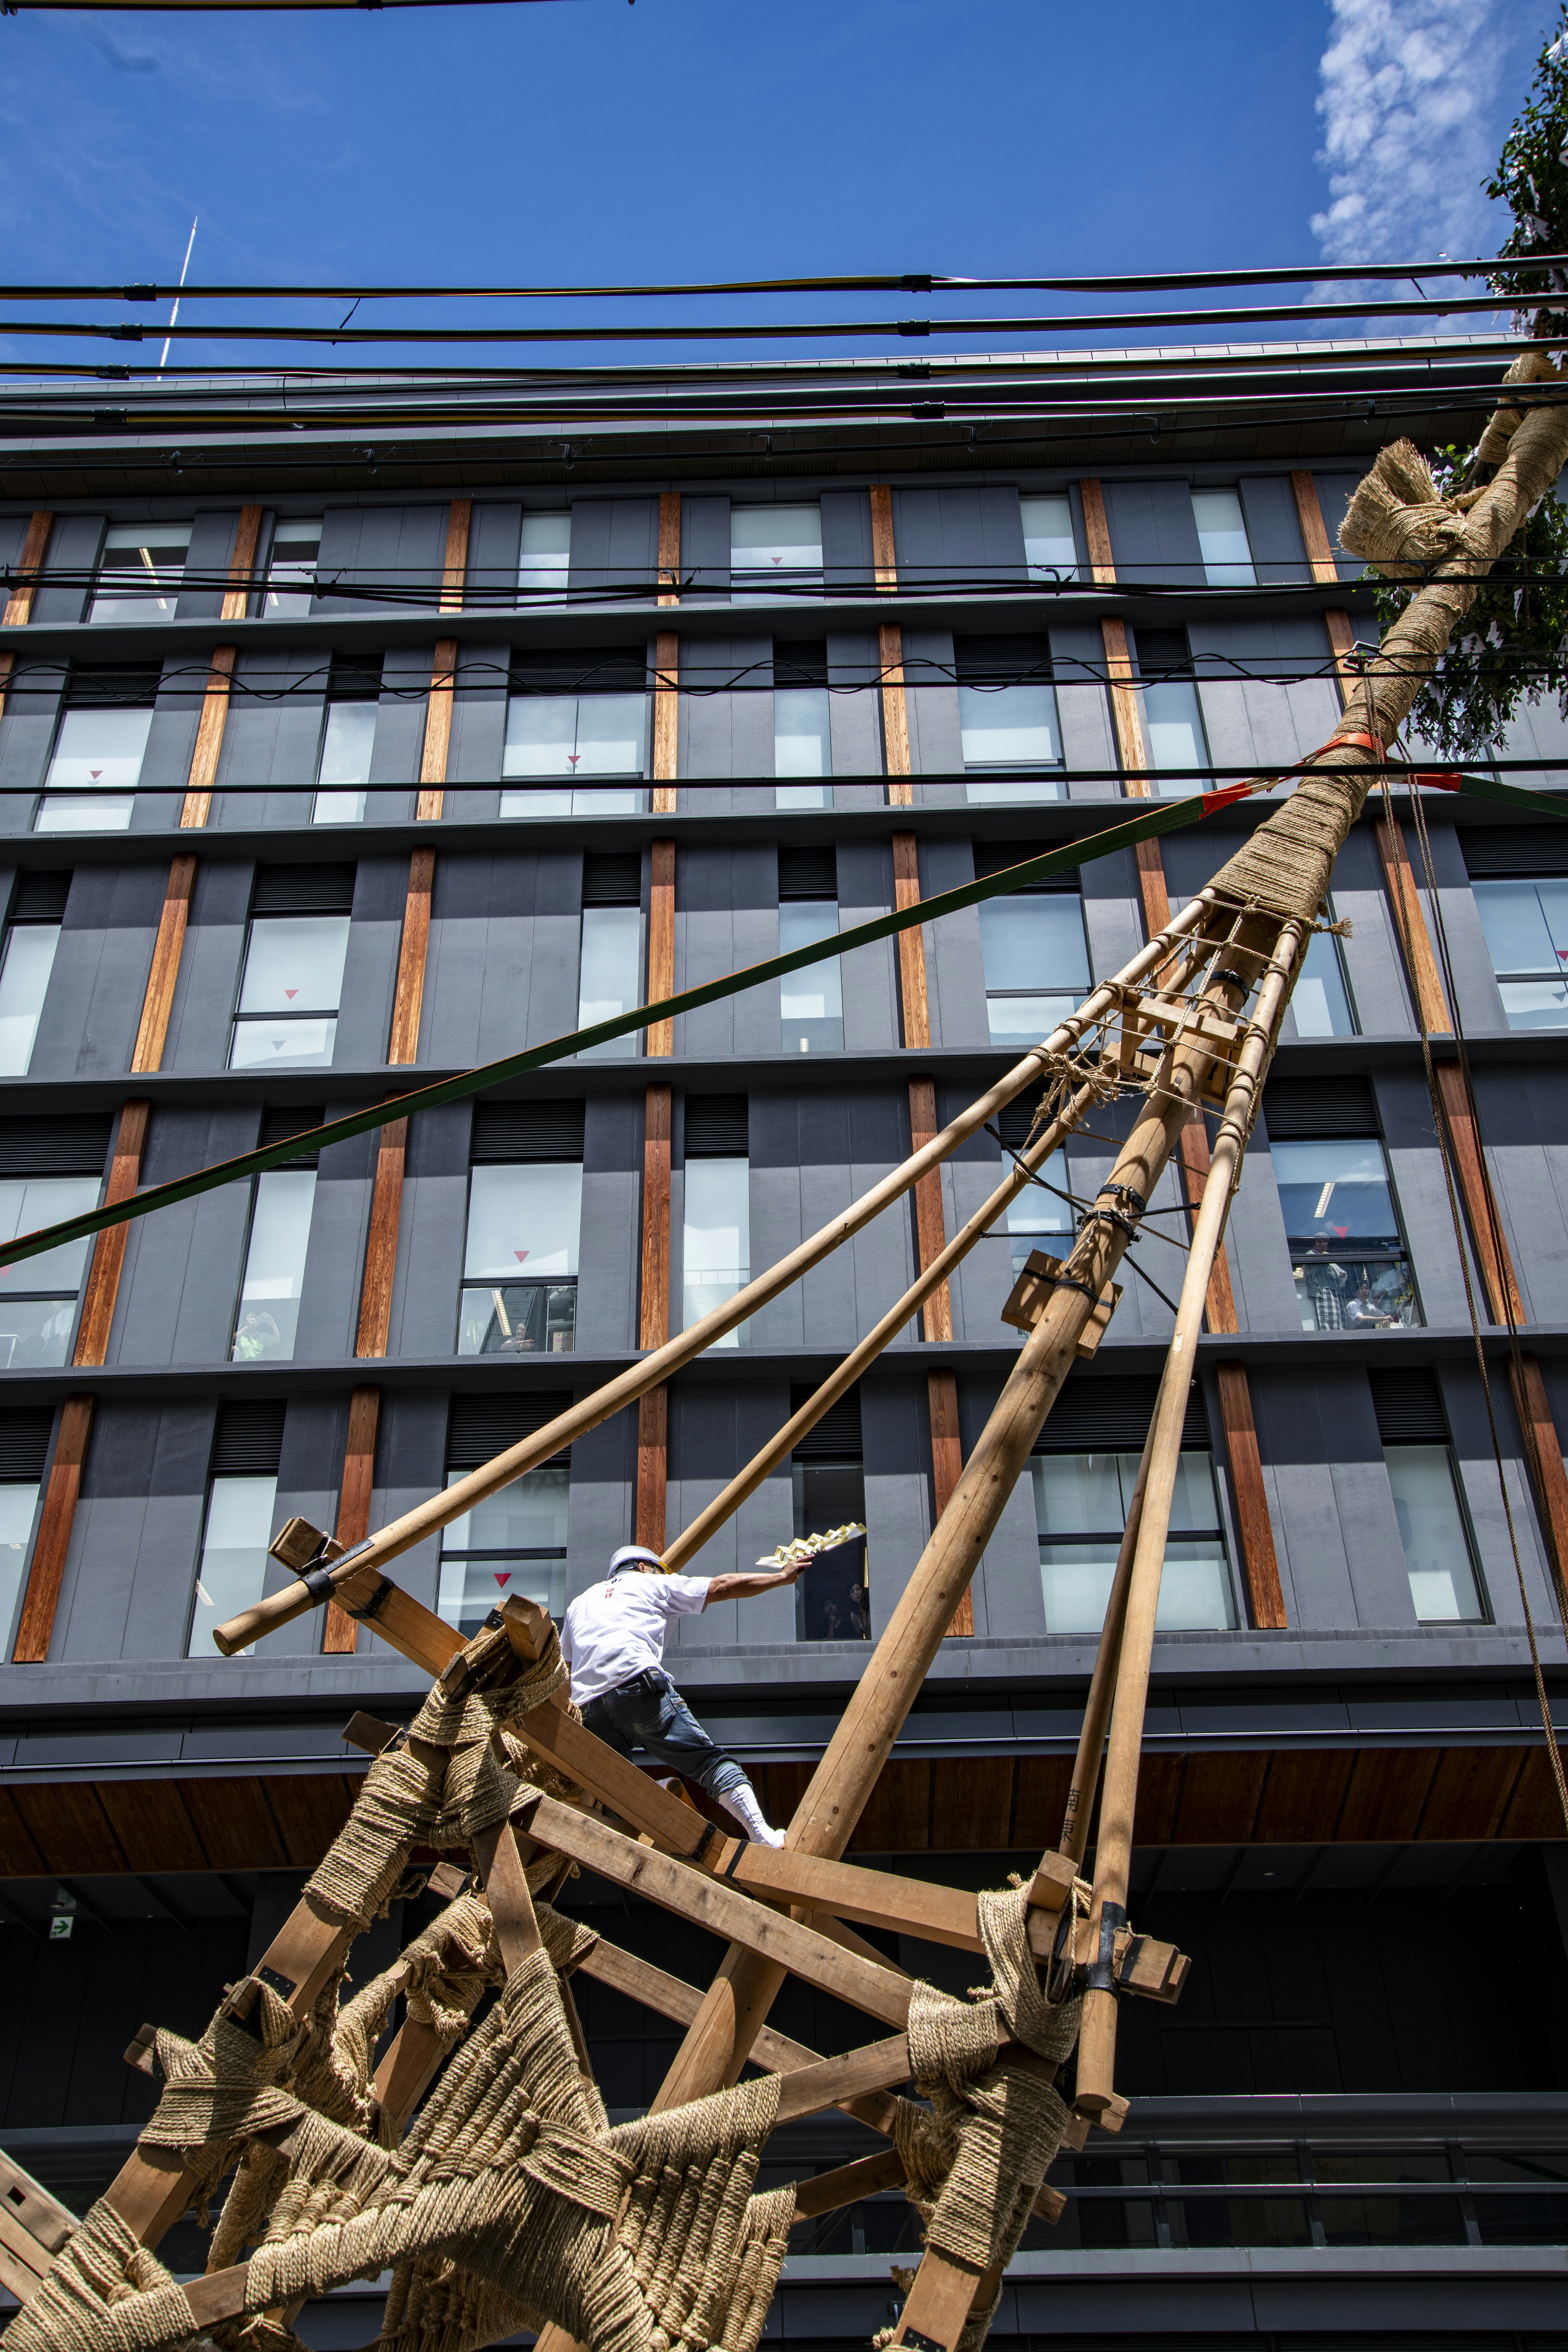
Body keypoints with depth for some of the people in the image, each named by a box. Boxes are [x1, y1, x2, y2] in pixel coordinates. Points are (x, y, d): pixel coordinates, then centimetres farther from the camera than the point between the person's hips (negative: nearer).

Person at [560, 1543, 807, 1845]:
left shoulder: (578, 1604, 33)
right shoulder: (648, 1583, 21)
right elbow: (724, 1587, 19)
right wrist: (783, 1576, 25)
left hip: (588, 1709, 4)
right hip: (638, 1687, -4)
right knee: (708, 1760, -5)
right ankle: (762, 1836, -18)